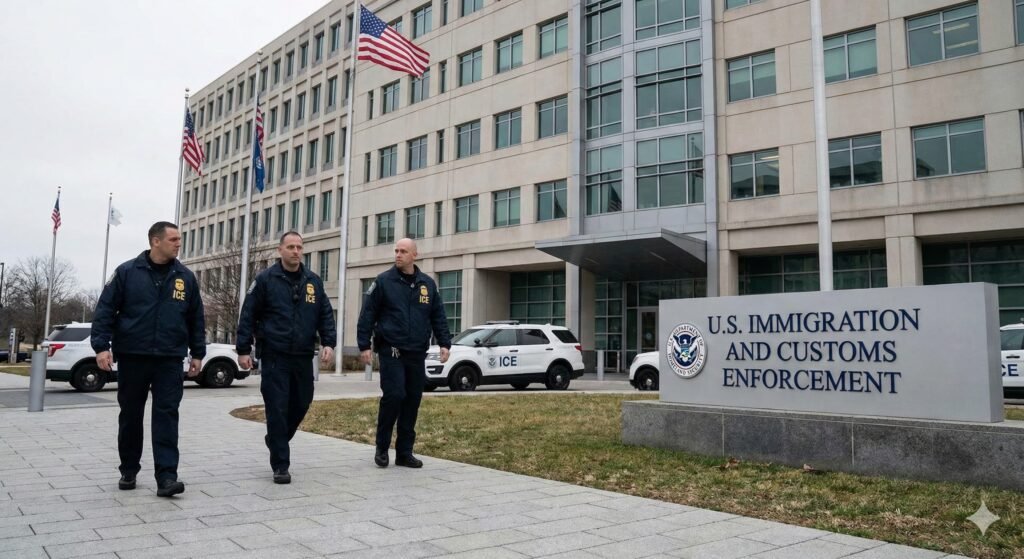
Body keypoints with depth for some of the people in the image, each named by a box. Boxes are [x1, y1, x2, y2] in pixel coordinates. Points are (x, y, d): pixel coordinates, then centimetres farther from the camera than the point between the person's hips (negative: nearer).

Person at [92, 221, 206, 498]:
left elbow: (196, 319, 10)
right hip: (132, 357, 0)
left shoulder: (186, 277, 5)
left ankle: (166, 476, -6)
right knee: (130, 415, 10)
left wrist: (197, 353, 9)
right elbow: (105, 310, -2)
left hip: (170, 360, 1)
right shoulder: (127, 272, -1)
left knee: (167, 415, -5)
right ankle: (129, 471, 25)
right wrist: (101, 345, -11)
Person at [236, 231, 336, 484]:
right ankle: (280, 465, 5)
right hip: (274, 357, -4)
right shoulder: (265, 279, -2)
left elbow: (325, 314, 10)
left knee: (301, 404, 13)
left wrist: (328, 342, -3)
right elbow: (248, 316, -3)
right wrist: (243, 349, -7)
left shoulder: (313, 281, 9)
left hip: (303, 357, 4)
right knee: (277, 410, -4)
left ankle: (275, 440, 40)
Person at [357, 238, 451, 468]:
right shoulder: (383, 281, -1)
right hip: (391, 352, -4)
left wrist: (444, 343, 4)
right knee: (393, 396, -11)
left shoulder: (428, 284, 9)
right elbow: (367, 315, -2)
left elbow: (438, 316, 13)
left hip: (417, 354, 4)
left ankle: (404, 452, 16)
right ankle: (382, 447, 9)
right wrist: (364, 345, -7)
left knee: (412, 400, 6)